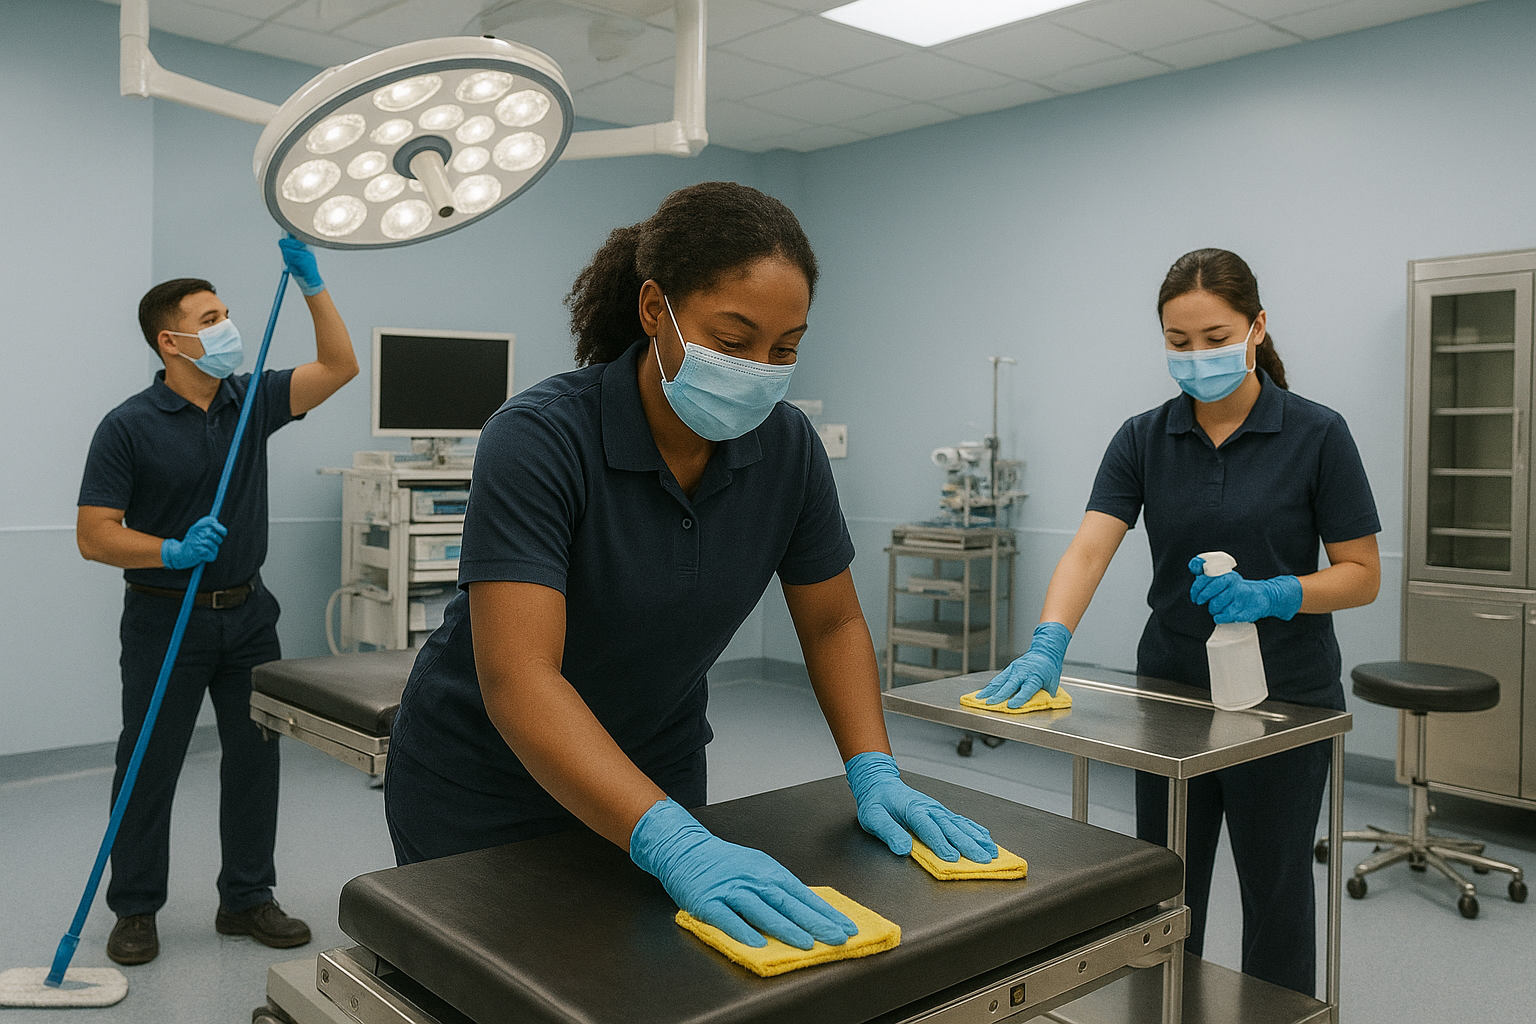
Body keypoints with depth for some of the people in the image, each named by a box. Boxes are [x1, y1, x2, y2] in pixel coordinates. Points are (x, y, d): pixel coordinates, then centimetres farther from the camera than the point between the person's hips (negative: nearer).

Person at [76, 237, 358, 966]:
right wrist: (174, 552, -28)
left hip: (247, 611, 5)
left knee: (255, 756, 9)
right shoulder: (128, 426, -10)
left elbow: (338, 366, 0)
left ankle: (246, 898, 22)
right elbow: (93, 535, -12)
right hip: (165, 616, -5)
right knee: (150, 764, 4)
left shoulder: (251, 401, 4)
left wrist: (311, 283, -9)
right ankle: (135, 908, 21)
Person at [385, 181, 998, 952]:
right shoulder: (538, 440, -29)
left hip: (655, 771, 5)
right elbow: (517, 677, -37)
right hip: (485, 787, -4)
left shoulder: (787, 448, -13)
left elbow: (832, 623, -1)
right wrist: (671, 843, -47)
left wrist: (874, 774, -14)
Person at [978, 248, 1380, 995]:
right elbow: (1089, 548, -15)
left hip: (1284, 699, -3)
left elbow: (1362, 574, -7)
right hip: (1173, 692, 3)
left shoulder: (1317, 436, -10)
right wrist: (1048, 645, -31)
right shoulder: (1143, 439, -2)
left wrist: (1270, 594, -25)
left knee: (1274, 891, 10)